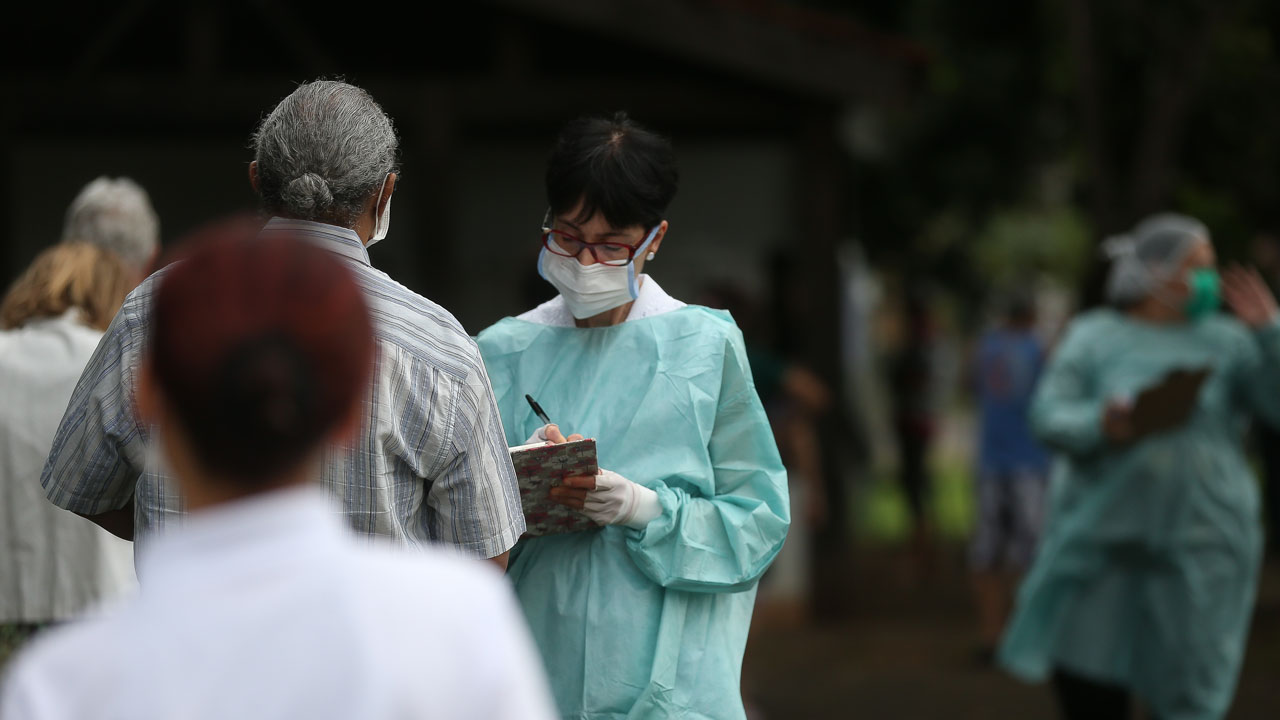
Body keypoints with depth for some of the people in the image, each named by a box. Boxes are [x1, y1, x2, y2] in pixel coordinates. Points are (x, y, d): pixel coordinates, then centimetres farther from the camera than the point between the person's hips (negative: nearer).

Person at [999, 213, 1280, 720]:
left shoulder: (1226, 342, 6)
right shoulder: (1095, 338, 5)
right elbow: (1050, 416, -4)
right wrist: (1100, 425, -24)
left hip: (1199, 543, 0)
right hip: (1103, 535, 0)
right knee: (1082, 679, 0)